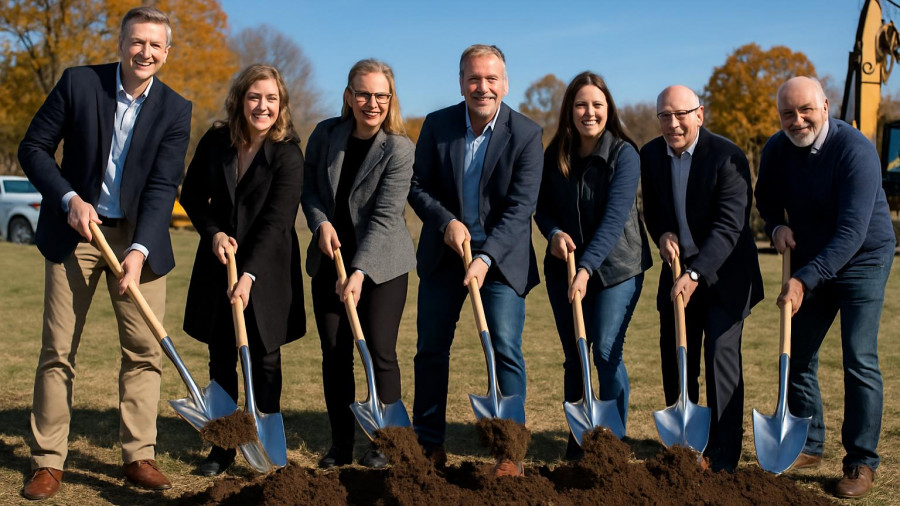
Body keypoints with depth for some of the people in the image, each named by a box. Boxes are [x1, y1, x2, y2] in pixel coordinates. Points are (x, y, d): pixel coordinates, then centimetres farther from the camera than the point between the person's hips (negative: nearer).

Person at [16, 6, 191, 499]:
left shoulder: (175, 110, -3)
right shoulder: (78, 82, -4)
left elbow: (163, 186, -10)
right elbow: (33, 147, -1)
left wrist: (139, 250, -21)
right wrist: (70, 199, -15)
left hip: (139, 239, 1)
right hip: (76, 231, -1)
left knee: (144, 350, 1)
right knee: (58, 349, 1)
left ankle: (139, 456, 12)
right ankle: (47, 461, 11)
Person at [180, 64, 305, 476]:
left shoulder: (288, 155, -14)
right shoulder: (215, 142, -2)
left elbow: (275, 223, -21)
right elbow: (191, 195, 8)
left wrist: (249, 275, -30)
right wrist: (214, 232, -10)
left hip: (267, 268, -3)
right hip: (218, 263, 4)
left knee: (264, 359, 4)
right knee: (221, 359, 9)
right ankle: (222, 446, 19)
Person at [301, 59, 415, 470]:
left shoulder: (398, 148, -14)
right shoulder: (326, 133, -1)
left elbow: (384, 217, -19)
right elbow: (309, 188, 9)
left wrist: (359, 272, -26)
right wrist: (321, 223, -11)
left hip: (381, 265, -4)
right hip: (329, 260, 4)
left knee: (380, 352, -4)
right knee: (334, 353, 5)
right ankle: (341, 444, 16)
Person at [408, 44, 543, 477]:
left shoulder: (526, 134, -11)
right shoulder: (437, 125, -3)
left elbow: (521, 207, -15)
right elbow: (417, 186, 1)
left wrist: (486, 257, -25)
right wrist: (446, 222, -17)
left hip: (502, 256, -3)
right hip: (444, 250, 3)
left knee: (506, 349, -7)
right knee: (431, 346, 8)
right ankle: (429, 442, 22)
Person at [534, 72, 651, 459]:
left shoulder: (624, 154, -12)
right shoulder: (555, 155, 1)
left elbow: (614, 218, -21)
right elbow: (542, 206, 8)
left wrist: (587, 267, -30)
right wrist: (554, 232, -15)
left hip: (616, 268, -4)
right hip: (563, 268, 4)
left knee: (606, 354, -7)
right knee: (574, 357, 10)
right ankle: (577, 436, 25)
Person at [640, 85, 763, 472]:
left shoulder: (727, 156, -18)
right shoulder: (650, 155, 0)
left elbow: (729, 226, -22)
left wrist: (695, 274, -29)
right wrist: (662, 234, -10)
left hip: (724, 273, -5)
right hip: (678, 268, 5)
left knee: (721, 354, -10)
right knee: (675, 356, 8)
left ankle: (724, 457, -2)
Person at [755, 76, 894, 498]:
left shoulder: (855, 150, -25)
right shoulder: (776, 150, -7)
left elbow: (852, 231, -30)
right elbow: (766, 197, 13)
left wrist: (805, 280, -35)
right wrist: (777, 225, -9)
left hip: (862, 261, -6)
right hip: (810, 263, 6)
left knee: (859, 361, -8)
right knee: (797, 356, 7)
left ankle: (862, 463, 3)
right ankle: (808, 446, 24)